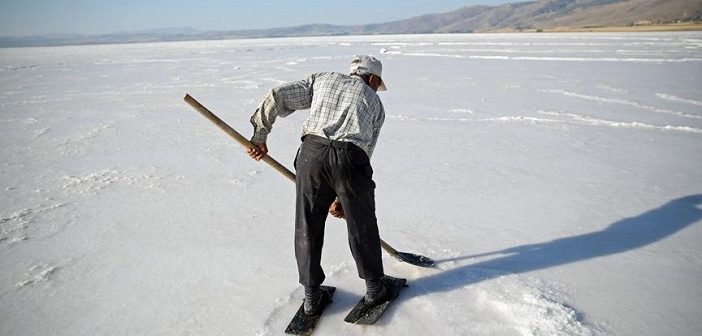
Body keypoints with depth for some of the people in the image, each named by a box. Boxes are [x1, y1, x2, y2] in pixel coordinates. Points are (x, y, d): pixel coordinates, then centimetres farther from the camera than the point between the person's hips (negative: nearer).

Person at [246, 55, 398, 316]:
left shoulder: (321, 79, 27)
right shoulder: (375, 104, 26)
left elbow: (277, 96, 14)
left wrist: (260, 136, 20)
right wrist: (343, 197, 25)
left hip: (312, 151, 1)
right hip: (350, 157, 0)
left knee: (307, 228, 15)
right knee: (362, 227, 17)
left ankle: (312, 296, 27)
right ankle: (375, 288, 35)